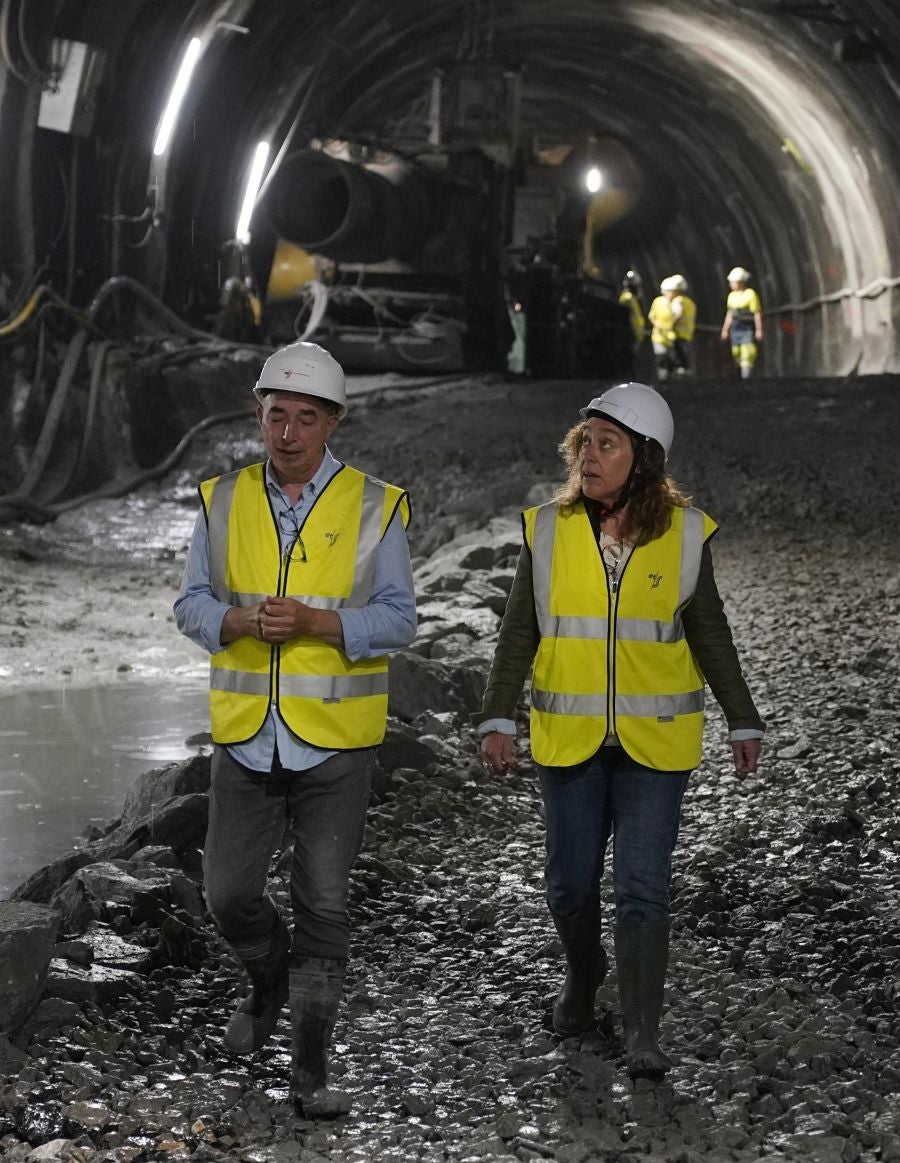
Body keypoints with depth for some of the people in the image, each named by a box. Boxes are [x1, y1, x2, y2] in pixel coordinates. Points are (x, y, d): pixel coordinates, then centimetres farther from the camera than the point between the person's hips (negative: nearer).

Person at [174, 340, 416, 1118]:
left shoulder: (374, 508, -3)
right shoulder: (224, 502, 4)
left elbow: (399, 618, -5)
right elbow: (192, 606, 5)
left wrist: (318, 621, -21)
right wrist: (241, 621, -17)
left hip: (335, 742, -2)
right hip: (245, 737, 2)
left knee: (324, 907, 2)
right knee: (229, 893, 7)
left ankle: (311, 1069, 13)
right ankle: (271, 982, 39)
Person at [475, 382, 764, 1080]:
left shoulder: (683, 532, -3)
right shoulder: (549, 529, -2)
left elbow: (710, 634, 5)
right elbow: (520, 632, 2)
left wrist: (744, 721, 7)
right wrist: (498, 719, -6)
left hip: (655, 740, -1)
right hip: (569, 738, 2)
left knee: (643, 886, -6)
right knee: (570, 882, 10)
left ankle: (643, 1033, 2)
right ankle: (583, 974, 38)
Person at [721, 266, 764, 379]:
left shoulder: (750, 294, -11)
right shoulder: (732, 295, 10)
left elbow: (757, 314, -11)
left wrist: (759, 330, -14)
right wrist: (725, 330, 15)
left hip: (748, 330, -7)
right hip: (735, 330, 7)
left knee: (747, 354, -11)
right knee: (736, 354, 7)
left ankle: (746, 376, -12)